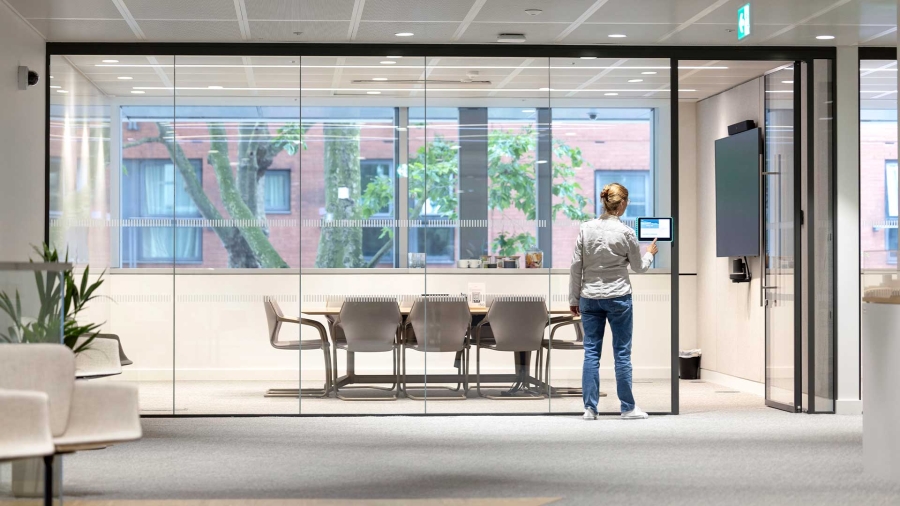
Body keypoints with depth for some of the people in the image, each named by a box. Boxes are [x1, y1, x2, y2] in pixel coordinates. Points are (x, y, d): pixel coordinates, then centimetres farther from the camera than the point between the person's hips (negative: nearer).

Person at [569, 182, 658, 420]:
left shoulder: (586, 229, -2)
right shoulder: (625, 232, -9)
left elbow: (576, 267, 0)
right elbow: (639, 267, 4)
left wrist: (574, 298, 9)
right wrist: (650, 253, 25)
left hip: (590, 298, 3)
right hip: (618, 297, -2)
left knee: (591, 353, 5)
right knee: (622, 353, 5)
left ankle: (590, 408, 4)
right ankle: (628, 408, 11)